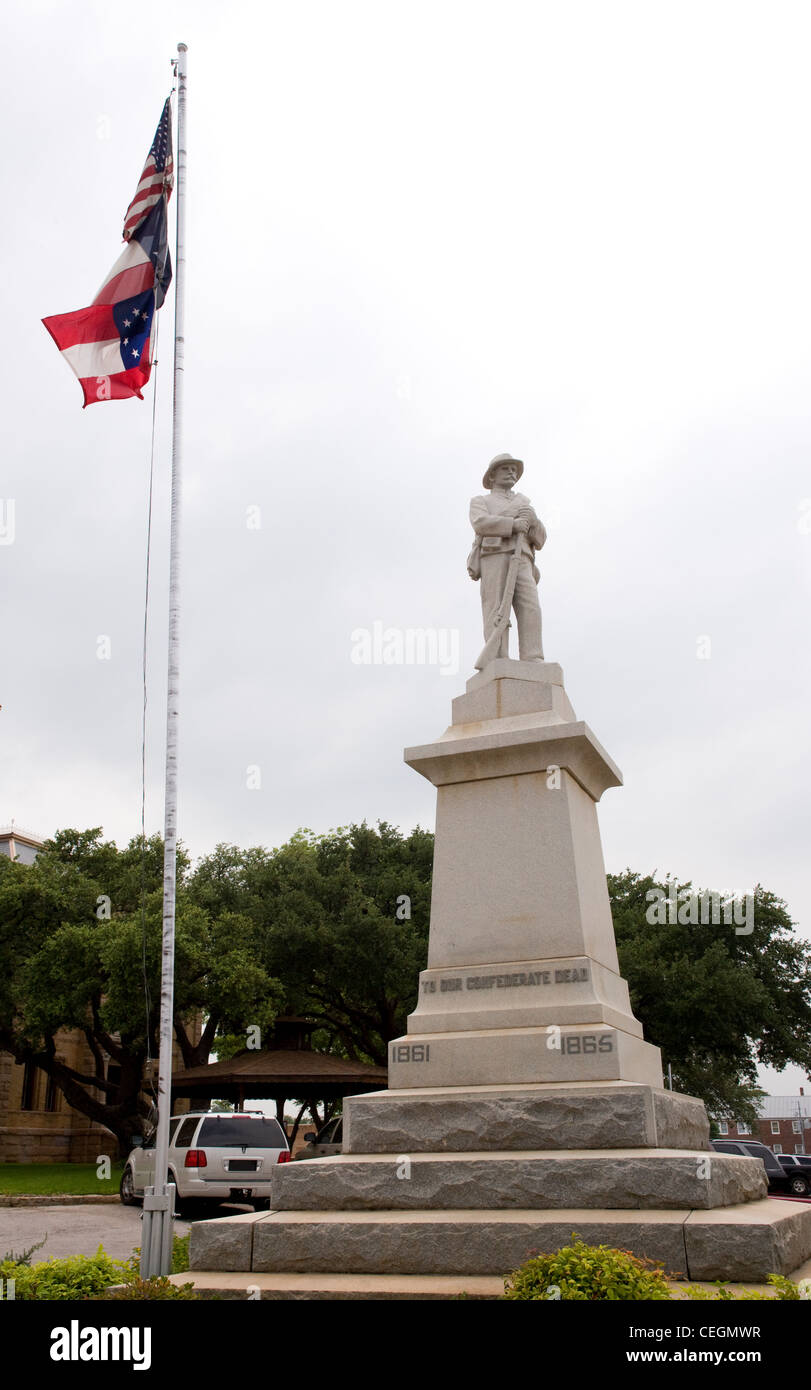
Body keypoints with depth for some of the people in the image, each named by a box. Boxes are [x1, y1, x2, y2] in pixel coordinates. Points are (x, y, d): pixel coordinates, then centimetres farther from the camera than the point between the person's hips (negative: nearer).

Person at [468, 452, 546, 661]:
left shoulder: (525, 506, 35)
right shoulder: (479, 503, 22)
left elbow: (538, 540, 19)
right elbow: (481, 524, -2)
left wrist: (532, 519, -1)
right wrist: (513, 524, -14)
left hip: (520, 563, 3)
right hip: (493, 559, -3)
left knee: (530, 610, -19)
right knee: (497, 612, -18)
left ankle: (534, 665, -28)